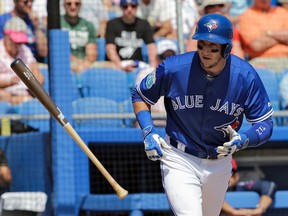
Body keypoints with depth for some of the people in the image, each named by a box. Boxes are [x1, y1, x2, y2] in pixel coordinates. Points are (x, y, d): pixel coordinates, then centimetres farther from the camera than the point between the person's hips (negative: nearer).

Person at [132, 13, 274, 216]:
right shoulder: (173, 69, -18)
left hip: (219, 164, 3)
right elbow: (140, 95, 0)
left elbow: (265, 124, -8)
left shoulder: (246, 76, -15)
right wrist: (149, 132, -16)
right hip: (179, 160, -3)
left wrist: (242, 140, -29)